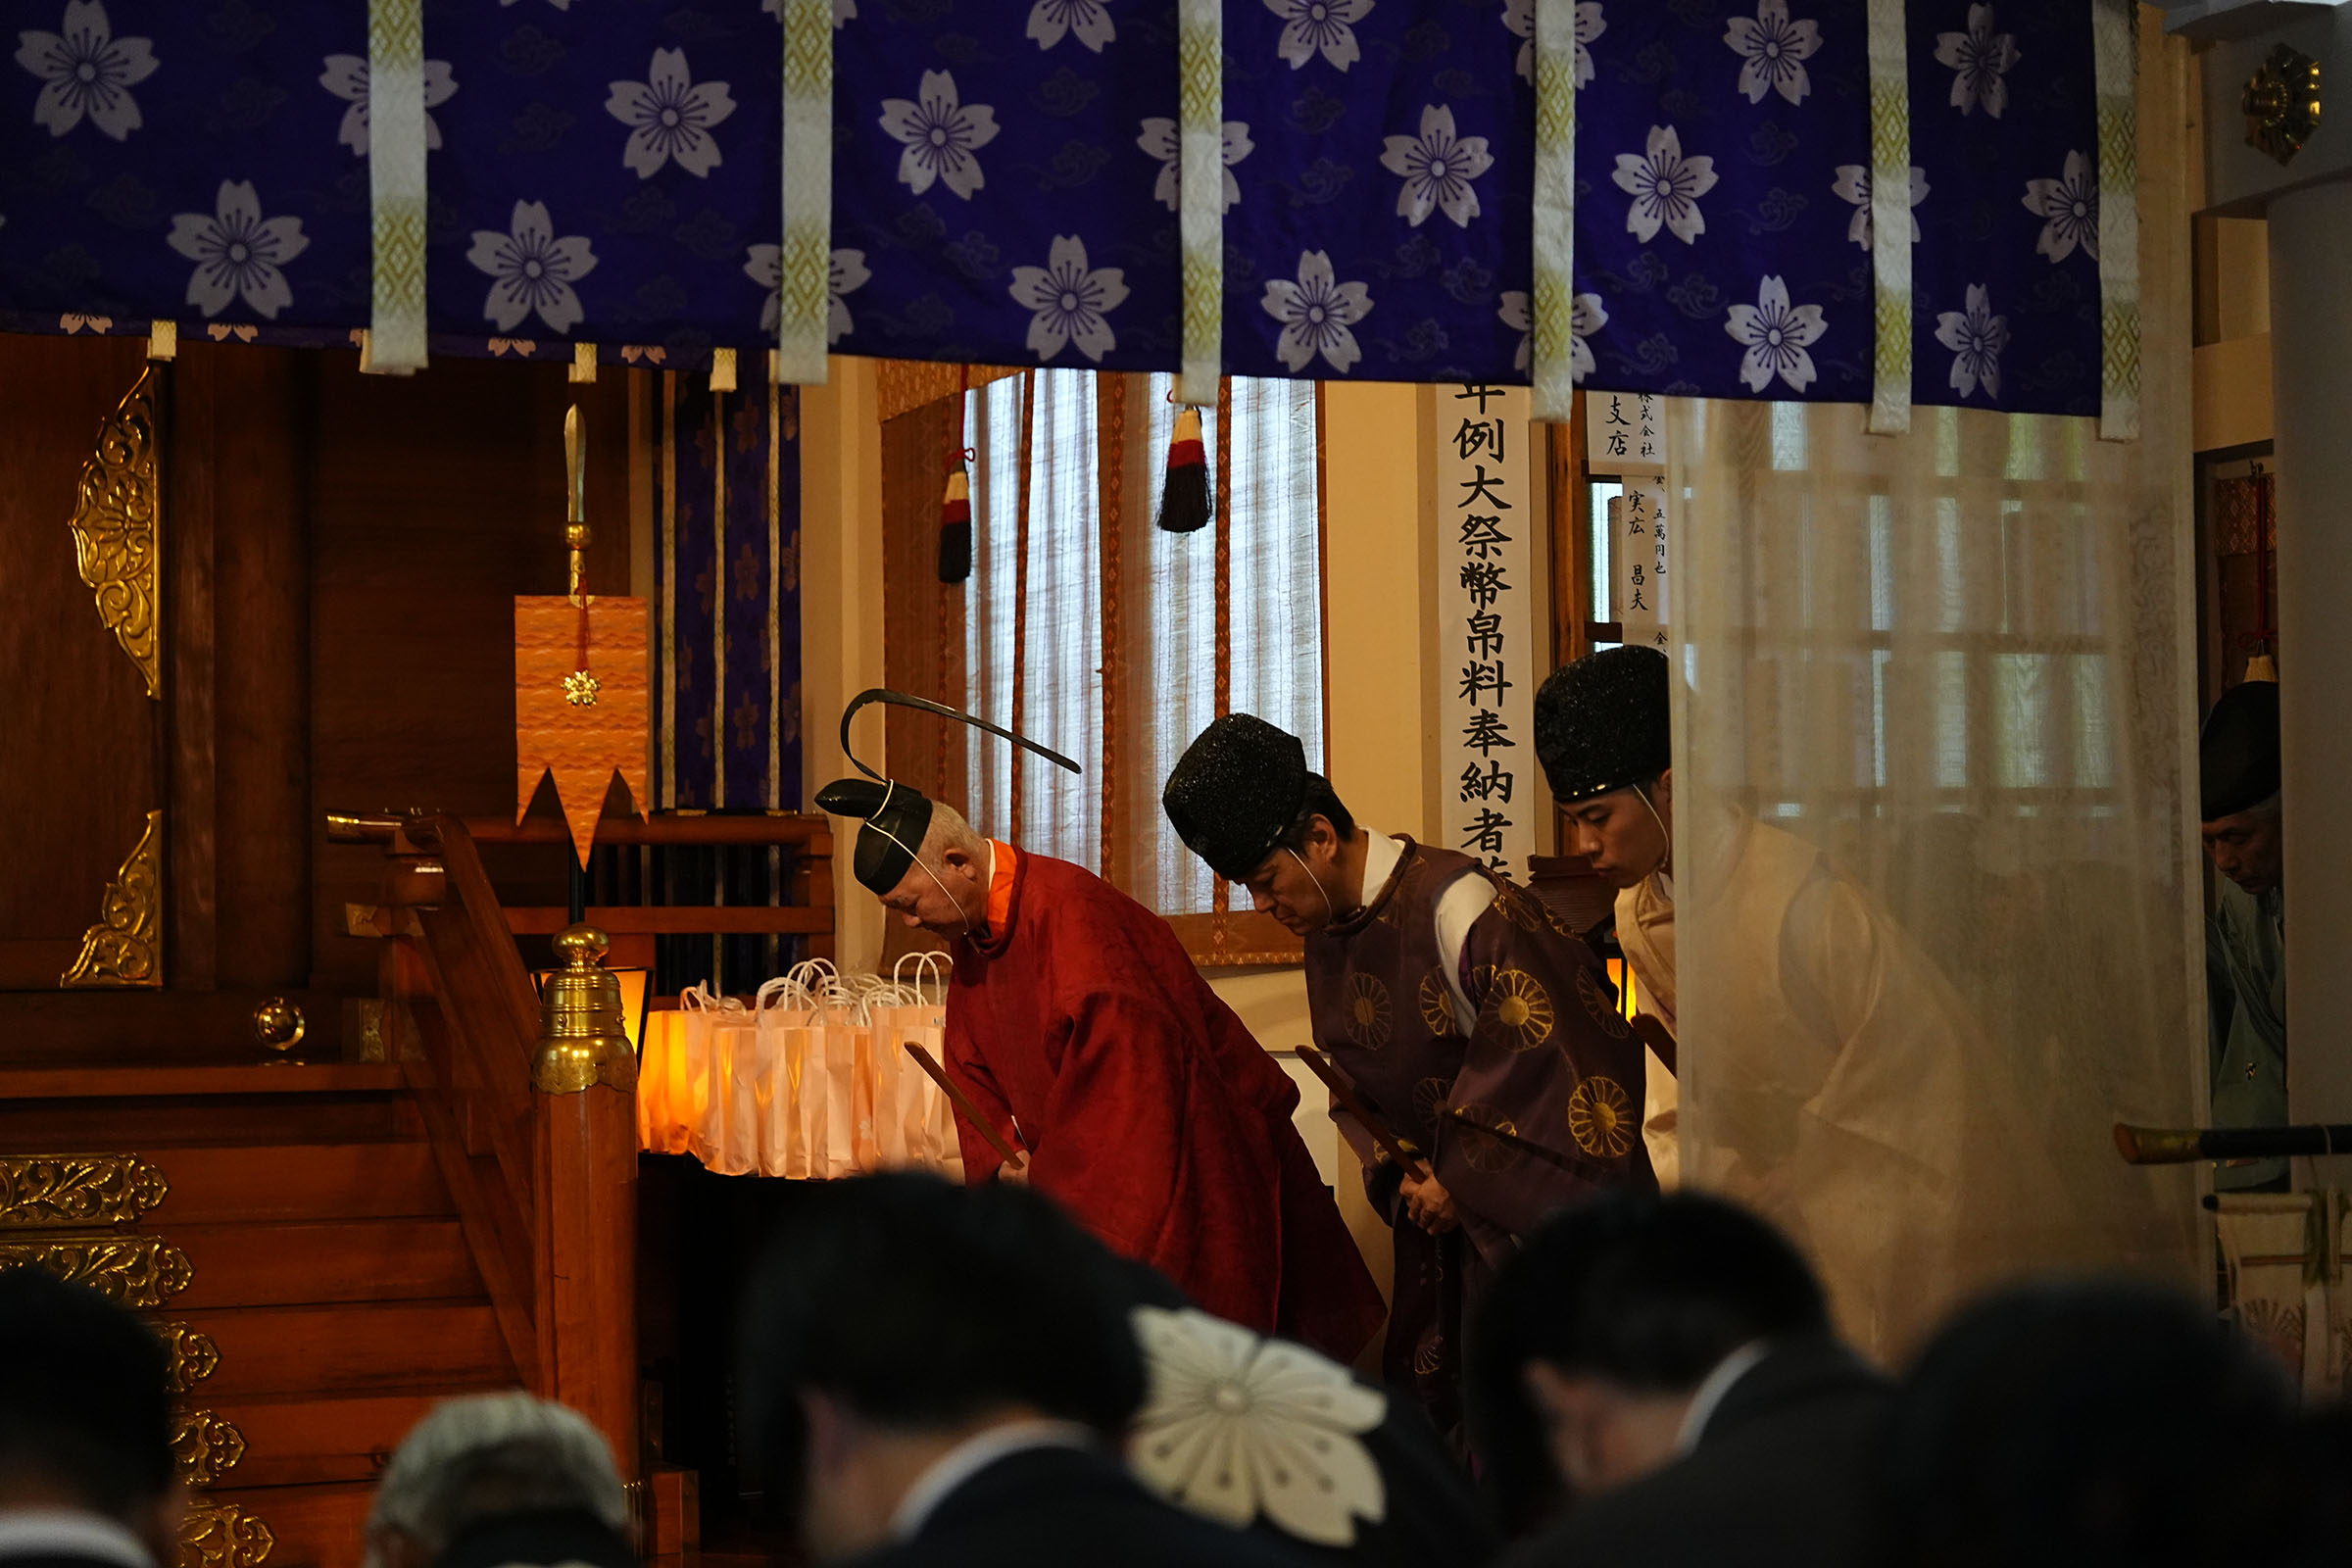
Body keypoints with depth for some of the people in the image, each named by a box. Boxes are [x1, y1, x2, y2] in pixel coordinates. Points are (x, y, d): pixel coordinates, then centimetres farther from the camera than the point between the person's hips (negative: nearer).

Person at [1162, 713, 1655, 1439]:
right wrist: (1401, 1171, -1)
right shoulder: (1327, 936, 7)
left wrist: (1463, 1180, -16)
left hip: (1536, 1199, -8)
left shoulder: (1454, 905, -21)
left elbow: (1550, 1051, -22)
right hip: (1444, 1207, 8)